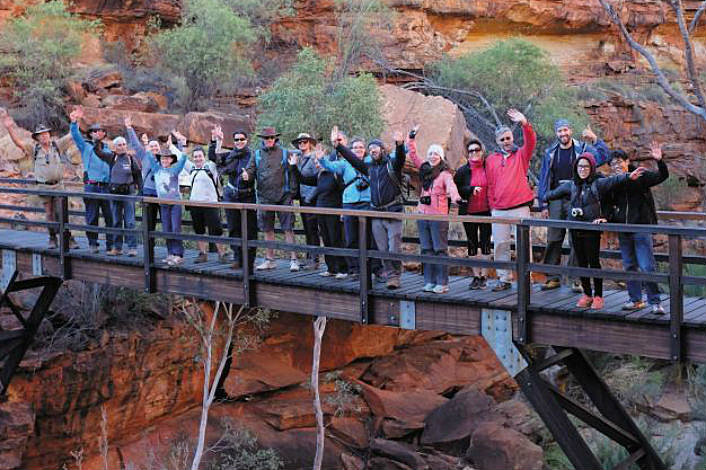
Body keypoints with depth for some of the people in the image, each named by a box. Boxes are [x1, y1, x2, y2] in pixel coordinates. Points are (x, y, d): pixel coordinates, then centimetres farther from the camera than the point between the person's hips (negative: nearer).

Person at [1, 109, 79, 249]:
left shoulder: (56, 145, 4)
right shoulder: (34, 148, 1)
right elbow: (18, 141, -6)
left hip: (58, 185, 0)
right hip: (44, 187, 0)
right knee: (49, 214, 6)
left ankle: (68, 239, -5)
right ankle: (52, 238, 16)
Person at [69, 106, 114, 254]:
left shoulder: (107, 149, 16)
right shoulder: (85, 147, 9)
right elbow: (75, 135, -6)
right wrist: (74, 122, -22)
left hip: (106, 187, 2)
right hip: (91, 187, -2)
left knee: (109, 216, -1)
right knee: (92, 216, 2)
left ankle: (111, 244, 5)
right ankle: (93, 243, 12)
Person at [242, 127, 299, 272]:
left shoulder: (284, 153, 3)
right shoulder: (257, 154, 10)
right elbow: (251, 170, 5)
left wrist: (292, 191, -10)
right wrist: (247, 175, -16)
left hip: (283, 196, -3)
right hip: (264, 197, 3)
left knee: (288, 228, -6)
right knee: (268, 230, 11)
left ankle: (293, 260, -3)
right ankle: (269, 260, 21)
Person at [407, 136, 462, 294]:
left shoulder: (445, 174, -5)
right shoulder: (425, 169, 13)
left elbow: (451, 186, -23)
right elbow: (413, 154, 20)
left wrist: (455, 196, -43)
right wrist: (411, 139, 13)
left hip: (439, 216, -6)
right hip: (422, 214, 7)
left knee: (440, 249, -4)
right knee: (426, 249, 10)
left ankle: (442, 283, -1)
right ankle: (429, 281, 17)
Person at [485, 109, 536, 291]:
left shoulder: (521, 155, 7)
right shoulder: (491, 159, 12)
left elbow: (531, 142, -13)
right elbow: (490, 185, 12)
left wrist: (524, 123, -28)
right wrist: (492, 205, 5)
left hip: (520, 207, -3)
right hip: (499, 209, 3)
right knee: (500, 244, 5)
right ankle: (504, 279, 14)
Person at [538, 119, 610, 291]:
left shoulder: (583, 149, 2)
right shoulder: (550, 153, 10)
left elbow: (602, 157, -12)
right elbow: (544, 179, 11)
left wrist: (595, 140, -21)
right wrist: (543, 205, 6)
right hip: (556, 201, 3)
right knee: (553, 240, 5)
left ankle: (578, 279, 1)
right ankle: (553, 277, 12)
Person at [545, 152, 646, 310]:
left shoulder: (598, 183, -4)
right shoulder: (571, 185, 12)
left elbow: (614, 180, -21)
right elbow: (555, 193, 29)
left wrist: (629, 176, -37)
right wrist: (544, 198, 44)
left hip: (592, 229, -5)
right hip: (575, 230, 5)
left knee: (594, 262, -2)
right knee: (581, 263, 9)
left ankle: (598, 296, 7)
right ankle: (587, 294, 20)